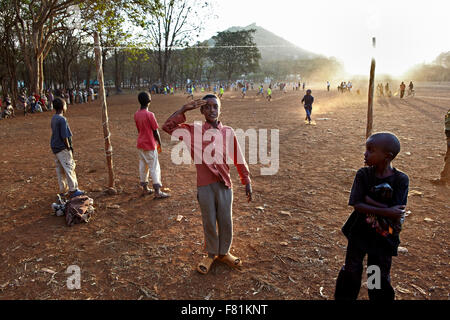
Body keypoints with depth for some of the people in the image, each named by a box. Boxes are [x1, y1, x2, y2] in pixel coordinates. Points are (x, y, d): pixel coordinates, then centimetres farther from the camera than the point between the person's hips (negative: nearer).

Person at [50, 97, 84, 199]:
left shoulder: (54, 118, 8)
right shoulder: (62, 119, -19)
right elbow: (64, 136, -21)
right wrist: (69, 147, -10)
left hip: (55, 148, 9)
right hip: (62, 148, -9)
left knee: (60, 170, 14)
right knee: (69, 168, -1)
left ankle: (63, 190, 23)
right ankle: (73, 190, 5)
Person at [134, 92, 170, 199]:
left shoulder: (136, 114, 2)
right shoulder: (150, 115, -19)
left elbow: (139, 130, 10)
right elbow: (155, 131, -14)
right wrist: (159, 144, -2)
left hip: (140, 145, 7)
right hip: (150, 145, -7)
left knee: (143, 166, 14)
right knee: (154, 167, 0)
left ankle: (145, 188, 24)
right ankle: (157, 192, 3)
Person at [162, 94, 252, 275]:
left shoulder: (228, 132, 4)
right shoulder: (194, 131, 1)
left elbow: (238, 159, 7)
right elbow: (168, 127, -4)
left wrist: (247, 182, 8)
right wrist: (184, 109, -8)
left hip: (224, 183, 1)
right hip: (204, 185, -1)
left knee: (226, 221, 11)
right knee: (209, 222, 12)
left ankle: (224, 253, 34)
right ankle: (211, 254, 33)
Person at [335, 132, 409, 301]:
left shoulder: (401, 179, -15)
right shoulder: (363, 174, -12)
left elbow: (396, 213, -22)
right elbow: (357, 205, -19)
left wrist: (368, 199, -23)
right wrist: (386, 212, -27)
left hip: (383, 237, -1)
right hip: (359, 232, 1)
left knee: (381, 277, 17)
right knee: (351, 271, 17)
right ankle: (343, 297, 37)